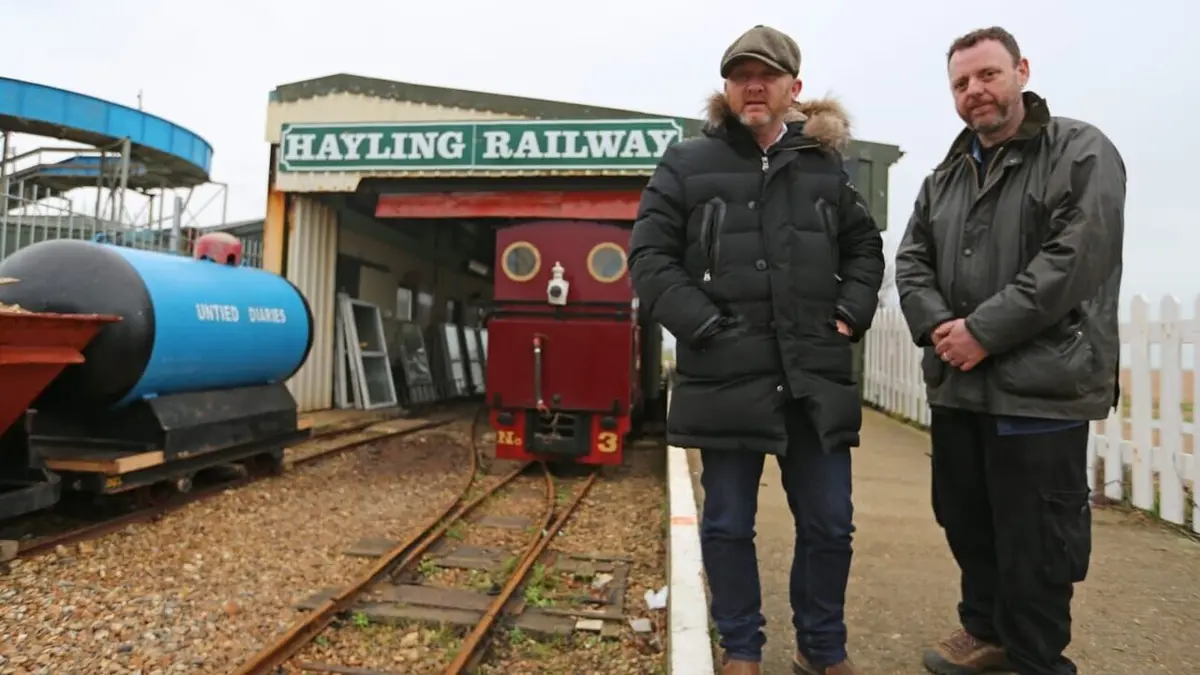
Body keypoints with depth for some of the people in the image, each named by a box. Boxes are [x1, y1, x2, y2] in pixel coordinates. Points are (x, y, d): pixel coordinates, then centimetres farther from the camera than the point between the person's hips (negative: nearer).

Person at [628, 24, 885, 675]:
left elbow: (865, 245, 22)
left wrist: (852, 312, 6)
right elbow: (649, 257, -2)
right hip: (726, 377, -3)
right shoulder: (686, 164, 2)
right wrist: (702, 325, -12)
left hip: (815, 378, 3)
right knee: (728, 524, 9)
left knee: (829, 524, 11)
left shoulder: (825, 165, 12)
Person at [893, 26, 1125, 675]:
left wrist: (983, 331, -18)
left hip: (1041, 387, -6)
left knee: (1033, 541, 3)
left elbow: (1074, 259, -16)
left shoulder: (1081, 153, -4)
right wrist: (938, 326, -8)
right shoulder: (946, 176, 16)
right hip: (956, 383, 7)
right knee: (965, 522, 18)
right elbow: (911, 260, 10)